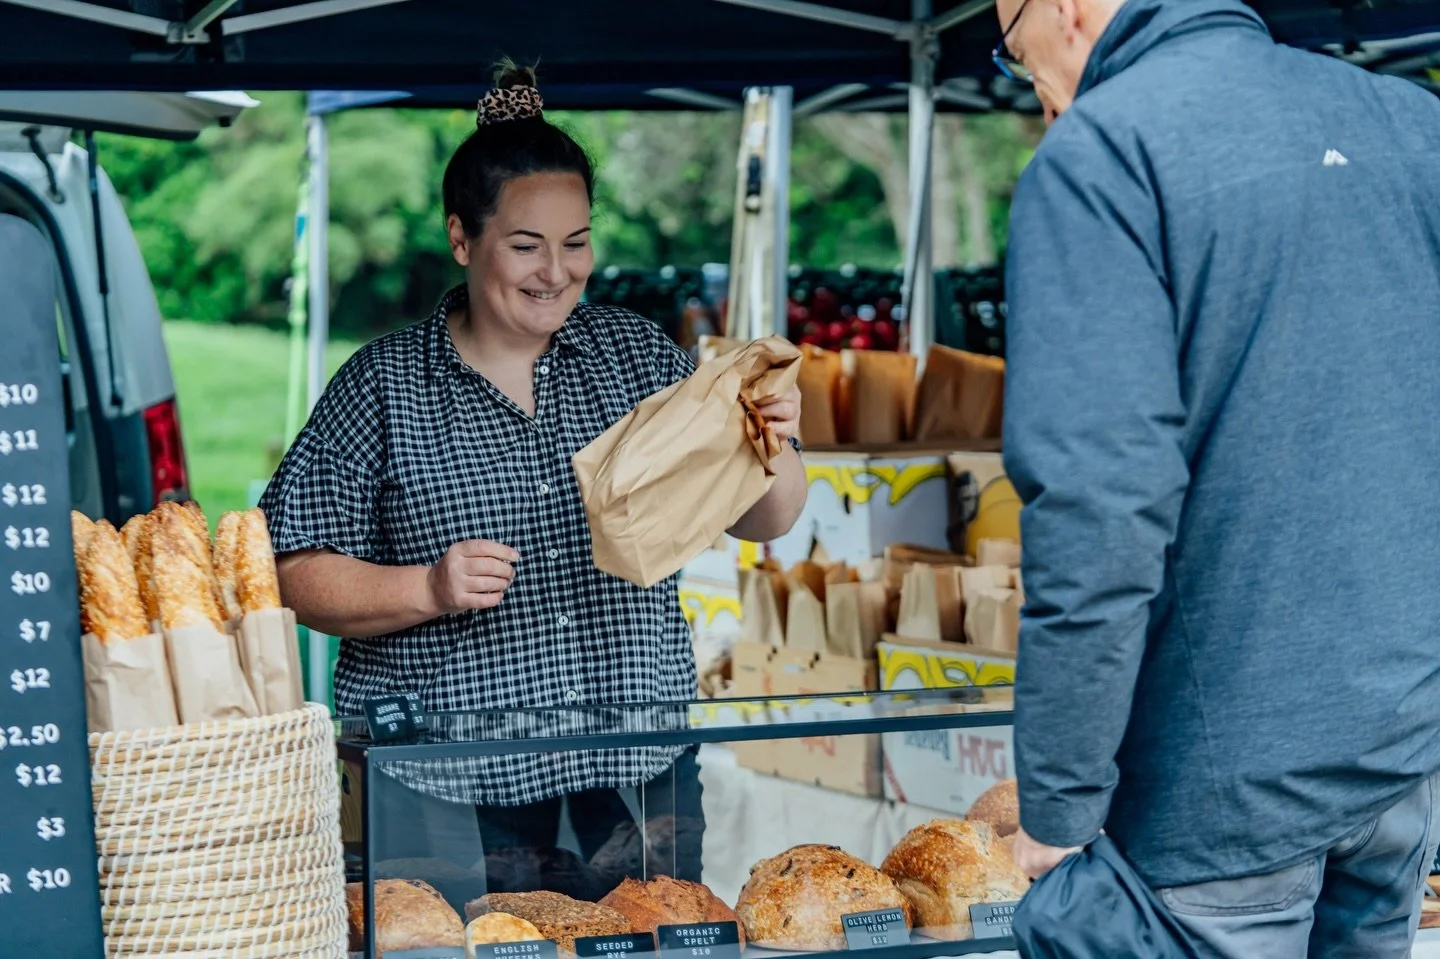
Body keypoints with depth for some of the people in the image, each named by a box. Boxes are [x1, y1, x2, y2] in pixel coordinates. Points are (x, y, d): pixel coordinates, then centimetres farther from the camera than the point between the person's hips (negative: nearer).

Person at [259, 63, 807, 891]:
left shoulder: (639, 353, 7)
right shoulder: (382, 387, -2)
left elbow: (763, 522, 5)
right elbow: (301, 575, -3)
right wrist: (429, 590, -17)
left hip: (640, 762, 3)